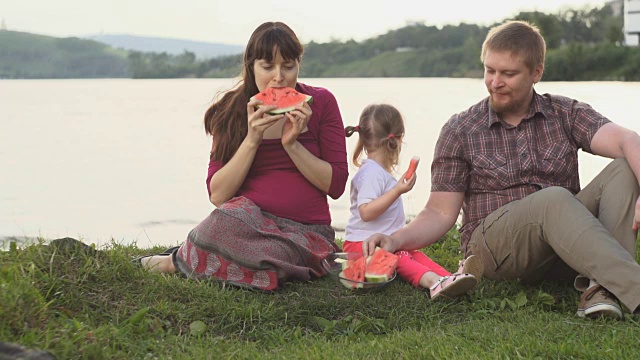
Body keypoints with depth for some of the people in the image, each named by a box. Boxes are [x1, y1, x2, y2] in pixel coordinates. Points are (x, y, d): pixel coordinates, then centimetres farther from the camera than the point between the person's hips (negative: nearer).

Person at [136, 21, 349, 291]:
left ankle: (180, 261, -11)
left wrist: (292, 144, -14)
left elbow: (336, 185, -2)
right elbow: (218, 195, -4)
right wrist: (252, 140, -14)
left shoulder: (320, 103, 1)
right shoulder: (233, 112, 4)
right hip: (248, 219, 0)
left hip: (305, 231, 0)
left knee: (268, 257, -37)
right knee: (231, 216, -38)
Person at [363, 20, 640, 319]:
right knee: (555, 199, -34)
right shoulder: (459, 131, 6)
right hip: (493, 246, -3)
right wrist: (396, 240, -16)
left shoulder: (566, 114, 8)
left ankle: (602, 286, -38)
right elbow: (440, 213, 4)